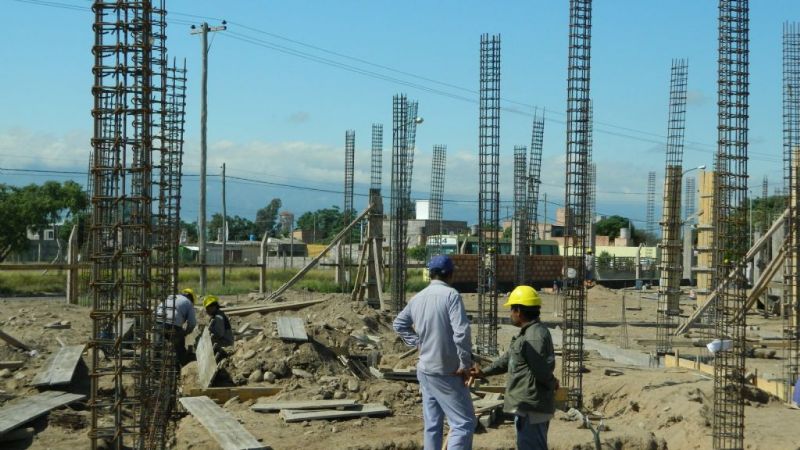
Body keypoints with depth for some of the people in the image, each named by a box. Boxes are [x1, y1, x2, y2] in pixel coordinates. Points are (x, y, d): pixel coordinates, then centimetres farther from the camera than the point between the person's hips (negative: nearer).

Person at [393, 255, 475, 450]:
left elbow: (399, 324, 22)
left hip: (425, 370, 8)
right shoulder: (451, 295, -15)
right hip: (447, 372, -7)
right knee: (464, 422, -5)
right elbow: (461, 332, -23)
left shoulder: (418, 298, 7)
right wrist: (465, 364, -14)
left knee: (432, 425, 14)